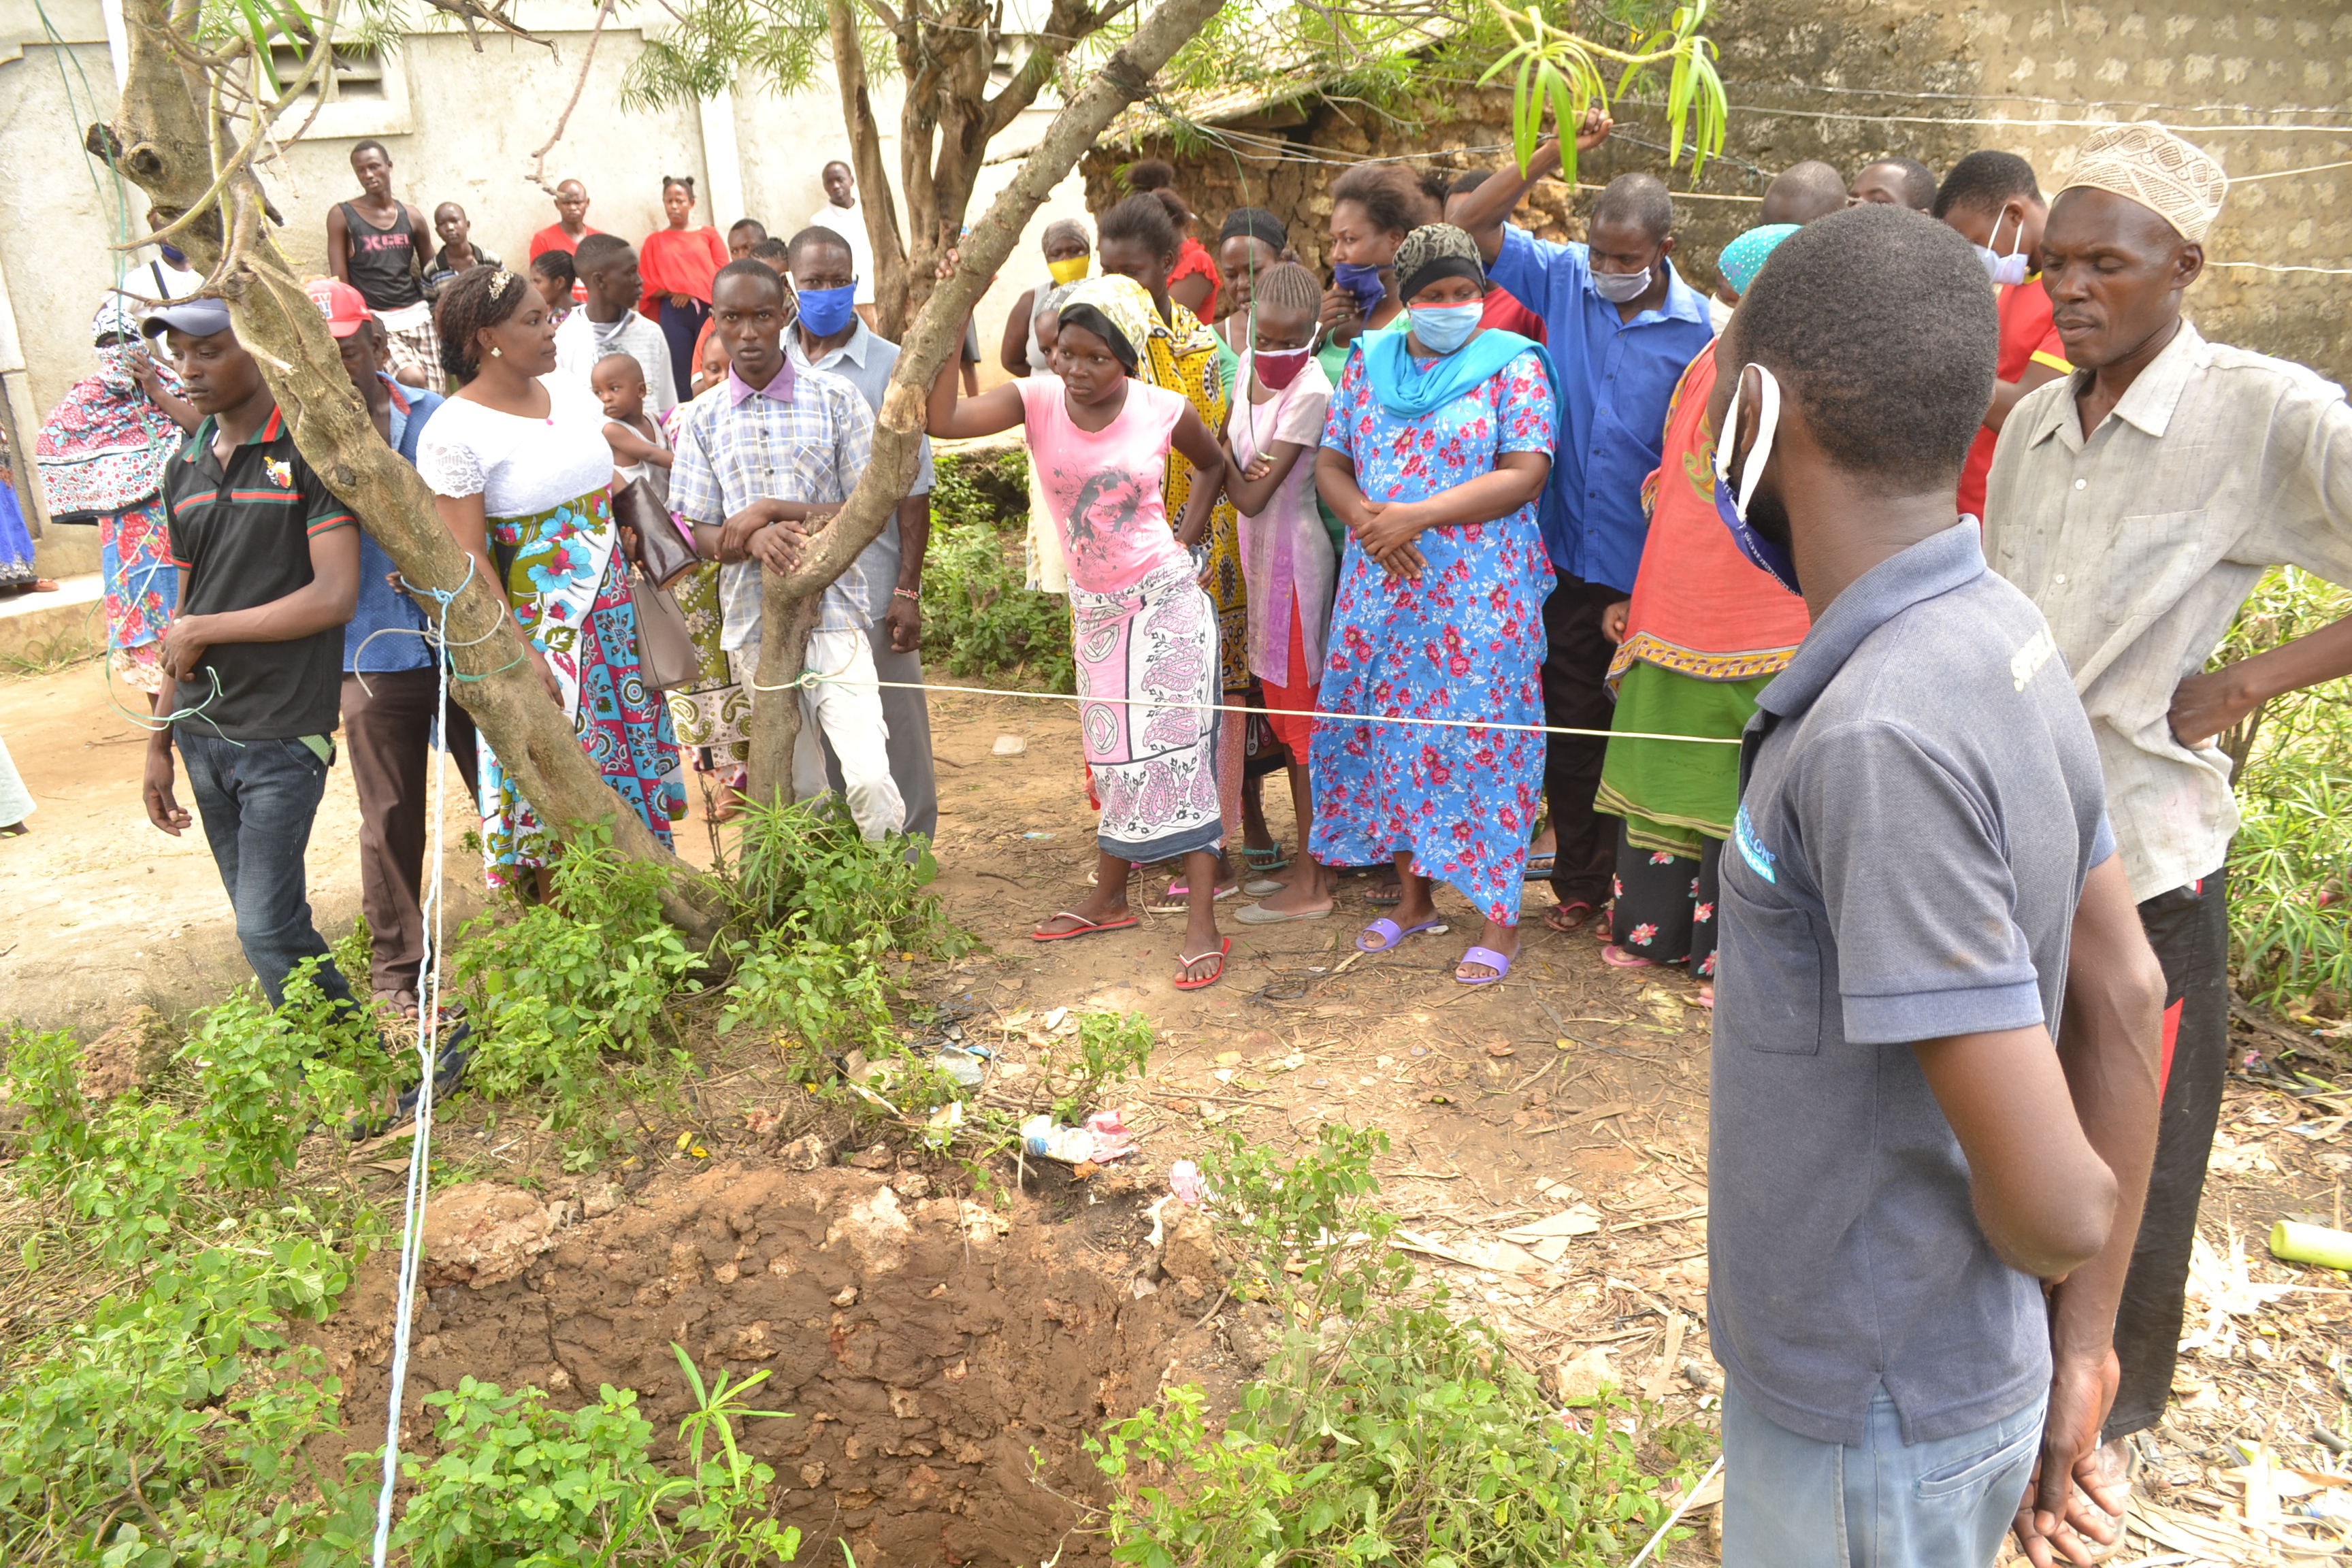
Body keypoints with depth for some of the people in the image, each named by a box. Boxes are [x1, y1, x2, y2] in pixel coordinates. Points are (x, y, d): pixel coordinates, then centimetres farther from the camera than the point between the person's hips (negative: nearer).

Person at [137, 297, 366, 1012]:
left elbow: (334, 597, -17)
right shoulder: (185, 468, 12)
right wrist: (159, 742, 16)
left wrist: (201, 632, -9)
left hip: (282, 734, -7)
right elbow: (186, 614, 17)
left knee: (269, 931, -8)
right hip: (200, 732, 7)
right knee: (262, 920, 12)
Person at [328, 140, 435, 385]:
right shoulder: (342, 216, 0)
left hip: (417, 316, 4)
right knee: (413, 380, -28)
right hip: (375, 321, -4)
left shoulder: (412, 217, 9)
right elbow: (340, 281, -1)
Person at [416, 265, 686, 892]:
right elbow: (466, 557, -15)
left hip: (615, 615, 7)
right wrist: (519, 653, -19)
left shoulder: (570, 394, 7)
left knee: (634, 752, 12)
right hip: (540, 624, -7)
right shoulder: (456, 432, -14)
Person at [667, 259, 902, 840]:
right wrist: (755, 540, -18)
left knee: (869, 778, -18)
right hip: (753, 621, 3)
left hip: (832, 613, -3)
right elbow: (697, 532, 4)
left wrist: (770, 510, -12)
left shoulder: (836, 400, 0)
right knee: (798, 791, 12)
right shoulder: (703, 418, 7)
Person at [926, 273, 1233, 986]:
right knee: (1113, 753, 14)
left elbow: (1215, 463, 11)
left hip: (1165, 597, -3)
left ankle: (1202, 923, -3)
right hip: (1094, 605, 3)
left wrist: (1188, 534, 1)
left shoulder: (1165, 410, -11)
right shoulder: (1037, 400, -9)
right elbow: (942, 419, -25)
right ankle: (1109, 899, 30)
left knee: (1176, 748, -6)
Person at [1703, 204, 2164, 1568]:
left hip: (1874, 1423, -8)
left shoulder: (1879, 738, -32)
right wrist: (2083, 1343, 10)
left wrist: (2061, 1300, -5)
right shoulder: (2003, 634, -3)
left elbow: (2053, 1204, -30)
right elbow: (2124, 1002, 4)